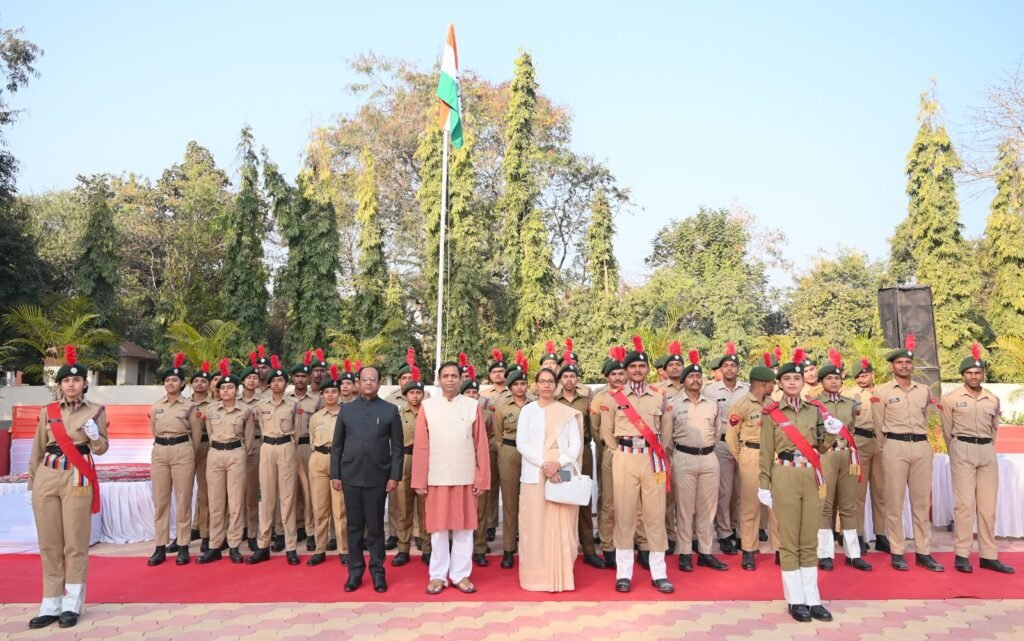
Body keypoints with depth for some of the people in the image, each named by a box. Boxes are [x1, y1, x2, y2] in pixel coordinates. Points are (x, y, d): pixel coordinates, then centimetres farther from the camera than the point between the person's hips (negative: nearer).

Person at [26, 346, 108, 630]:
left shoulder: (96, 411, 2)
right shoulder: (47, 411, 8)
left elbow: (101, 449, 2)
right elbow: (37, 450, 13)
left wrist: (95, 437, -20)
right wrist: (32, 483, 12)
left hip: (78, 479, -3)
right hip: (47, 478, 3)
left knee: (76, 543, 2)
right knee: (49, 543, 7)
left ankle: (71, 604, 11)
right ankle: (51, 605, 15)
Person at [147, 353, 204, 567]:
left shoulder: (190, 407, 0)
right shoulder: (155, 407, 10)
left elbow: (196, 436, 6)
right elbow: (154, 431, 20)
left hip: (182, 452, -3)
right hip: (159, 452, 3)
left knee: (183, 501, 0)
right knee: (160, 501, 4)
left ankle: (183, 547, 5)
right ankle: (160, 547, 9)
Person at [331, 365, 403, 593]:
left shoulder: (390, 410, 2)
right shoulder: (346, 409, 7)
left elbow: (397, 447, 0)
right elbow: (337, 445, 7)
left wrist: (395, 476, -6)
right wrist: (335, 474, 2)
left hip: (378, 477, -2)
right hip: (351, 476, 2)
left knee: (375, 526, 5)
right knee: (354, 525, 9)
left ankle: (377, 571, 16)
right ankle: (355, 570, 19)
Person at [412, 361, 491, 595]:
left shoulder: (472, 406, 1)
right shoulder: (427, 406, 1)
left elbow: (481, 445, 1)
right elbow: (420, 446, 0)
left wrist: (482, 478, -3)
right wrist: (420, 480, -4)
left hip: (465, 478, 0)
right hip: (436, 478, 0)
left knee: (464, 527, 8)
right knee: (438, 527, 8)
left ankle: (461, 574, 19)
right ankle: (438, 575, 19)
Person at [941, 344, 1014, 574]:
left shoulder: (993, 401, 10)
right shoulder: (951, 398, -2)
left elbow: (994, 428, 23)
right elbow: (947, 431, 5)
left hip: (988, 452, 4)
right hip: (963, 451, -4)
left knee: (988, 505, 6)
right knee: (965, 503, -7)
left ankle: (989, 556, 12)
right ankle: (961, 555, -2)